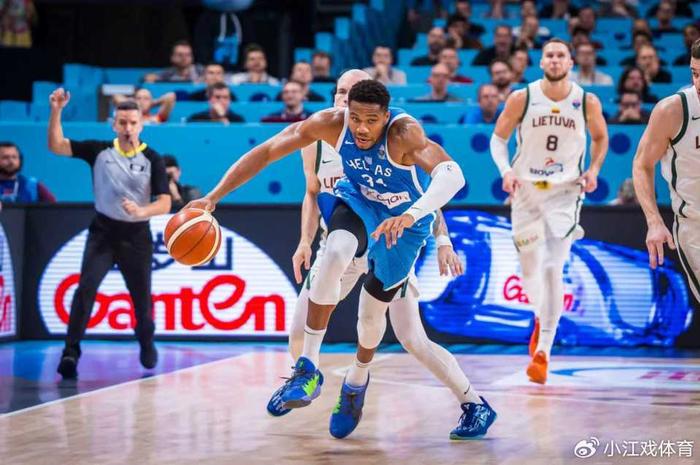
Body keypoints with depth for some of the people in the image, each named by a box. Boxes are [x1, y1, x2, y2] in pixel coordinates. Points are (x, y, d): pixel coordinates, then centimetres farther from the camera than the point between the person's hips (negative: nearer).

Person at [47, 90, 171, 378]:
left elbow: (165, 204, -10)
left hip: (136, 235, 0)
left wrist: (140, 211, -30)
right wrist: (56, 111, -19)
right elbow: (56, 146, -6)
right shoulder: (99, 150, -2)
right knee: (85, 288, -19)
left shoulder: (152, 159, -5)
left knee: (141, 297, 10)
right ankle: (71, 353, -20)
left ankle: (147, 345, 39)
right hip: (103, 232, 0)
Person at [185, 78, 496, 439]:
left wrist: (410, 216, -69)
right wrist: (212, 198, -25)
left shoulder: (403, 133, -37)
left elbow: (452, 174, -54)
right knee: (335, 254, -31)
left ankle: (357, 380, 40)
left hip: (404, 219, -1)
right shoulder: (331, 123, -26)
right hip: (357, 202, 2)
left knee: (372, 311, 6)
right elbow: (265, 153, -19)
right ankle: (308, 369, -23)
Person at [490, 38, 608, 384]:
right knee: (530, 269, 7)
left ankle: (543, 352, -11)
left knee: (553, 268, -15)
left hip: (565, 191, -1)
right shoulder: (522, 98, -7)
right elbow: (499, 137, 4)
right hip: (526, 189, 1)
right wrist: (505, 170, -13)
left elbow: (600, 138, 13)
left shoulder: (587, 102, -5)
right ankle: (541, 317, 41)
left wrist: (593, 169, -3)